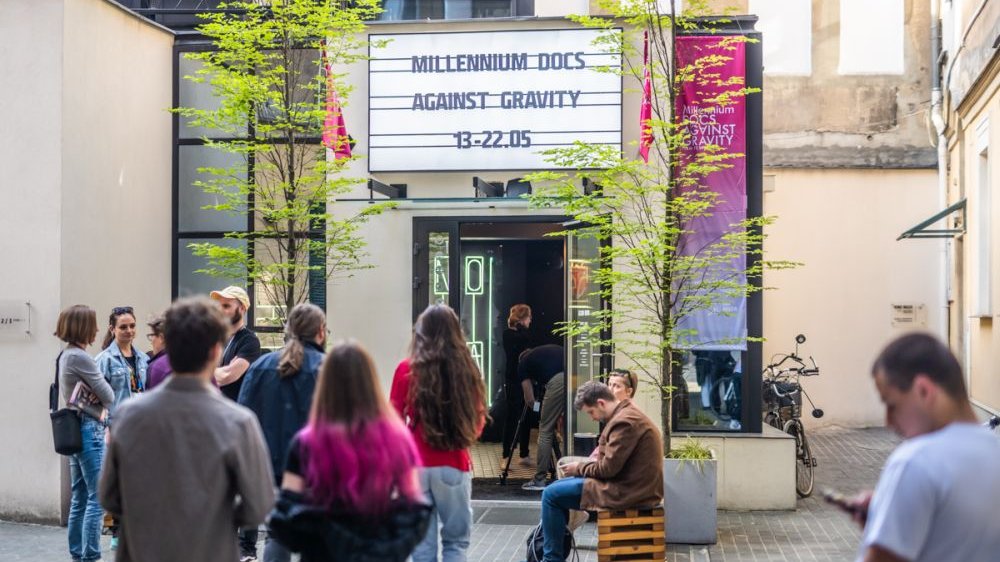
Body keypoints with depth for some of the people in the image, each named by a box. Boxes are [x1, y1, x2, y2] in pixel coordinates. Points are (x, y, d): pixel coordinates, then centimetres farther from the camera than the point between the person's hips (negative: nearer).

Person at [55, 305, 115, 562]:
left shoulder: (65, 356, 14)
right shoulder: (80, 357, -16)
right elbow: (108, 397, -11)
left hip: (74, 429, 10)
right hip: (89, 429, -10)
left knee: (79, 499, 13)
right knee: (97, 499, -6)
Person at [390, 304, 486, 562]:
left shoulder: (407, 369, -6)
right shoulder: (466, 369, -3)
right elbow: (478, 421, 6)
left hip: (416, 466, 0)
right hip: (454, 466, 0)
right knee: (456, 539, 13)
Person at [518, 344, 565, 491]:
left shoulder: (523, 363, 25)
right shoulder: (553, 349, 38)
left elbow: (529, 400, 25)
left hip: (558, 381, -5)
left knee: (545, 431, 7)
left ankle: (539, 480, 8)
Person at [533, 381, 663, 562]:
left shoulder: (624, 421, -20)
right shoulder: (626, 414, 14)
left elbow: (608, 468, -20)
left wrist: (579, 468, -3)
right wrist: (584, 465, 6)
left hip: (627, 491, -11)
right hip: (632, 485, 11)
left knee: (551, 494, -7)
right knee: (559, 486, 19)